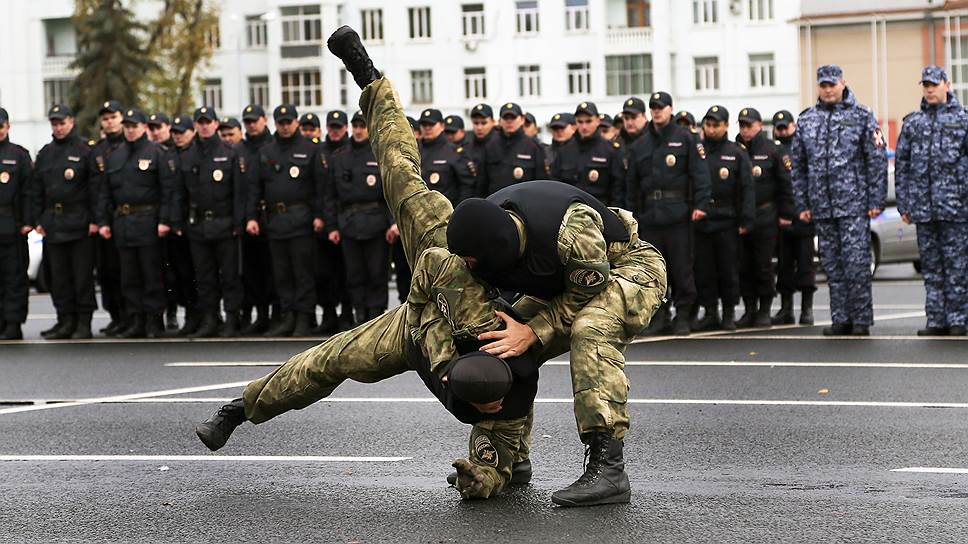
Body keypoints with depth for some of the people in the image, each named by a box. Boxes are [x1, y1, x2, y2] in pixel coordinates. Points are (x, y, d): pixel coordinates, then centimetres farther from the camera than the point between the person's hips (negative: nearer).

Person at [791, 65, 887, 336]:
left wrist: (876, 201, -6)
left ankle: (861, 320, -1)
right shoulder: (806, 120, 12)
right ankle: (841, 319, 13)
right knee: (832, 264, 7)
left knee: (856, 262, -7)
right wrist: (802, 204, 9)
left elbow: (877, 161, 0)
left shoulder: (861, 116, 2)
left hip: (854, 204, -4)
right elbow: (798, 167, 15)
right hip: (822, 207, 4)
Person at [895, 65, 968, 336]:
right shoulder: (912, 122, 12)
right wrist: (904, 204, 9)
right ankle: (936, 321, 10)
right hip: (923, 207, 4)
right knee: (930, 265, 6)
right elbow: (901, 165, 14)